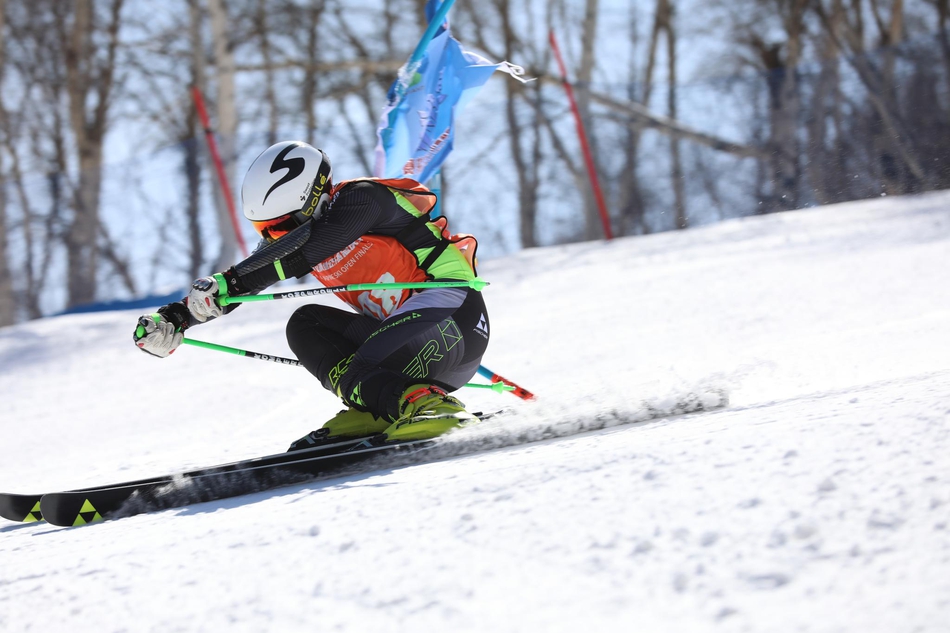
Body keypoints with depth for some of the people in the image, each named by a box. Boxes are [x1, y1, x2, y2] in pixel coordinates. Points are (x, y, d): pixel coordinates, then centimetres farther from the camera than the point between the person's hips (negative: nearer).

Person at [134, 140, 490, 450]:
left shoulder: (362, 199, -15)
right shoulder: (293, 237, 9)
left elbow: (308, 247, -31)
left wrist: (229, 281, -39)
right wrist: (174, 318, -8)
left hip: (454, 313, -10)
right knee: (304, 327, -7)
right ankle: (376, 413, -21)